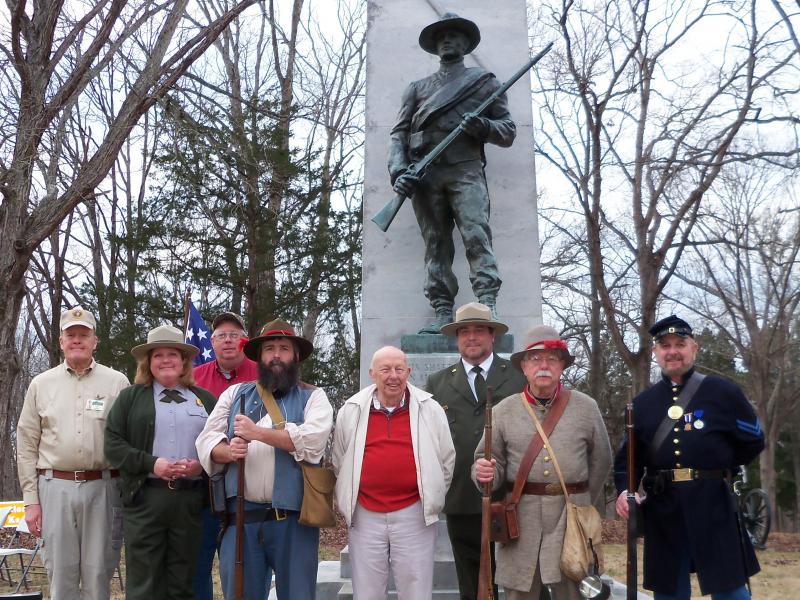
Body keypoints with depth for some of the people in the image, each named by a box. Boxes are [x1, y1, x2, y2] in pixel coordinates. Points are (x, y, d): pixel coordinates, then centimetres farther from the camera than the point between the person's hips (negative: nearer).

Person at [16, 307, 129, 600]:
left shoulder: (117, 382, 5)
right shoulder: (41, 384, 10)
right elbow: (27, 446, 9)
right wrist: (30, 500, 4)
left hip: (102, 487, -1)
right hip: (55, 486, 1)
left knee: (98, 574, 4)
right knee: (61, 572, 6)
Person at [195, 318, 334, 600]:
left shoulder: (312, 396, 6)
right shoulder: (235, 394, 15)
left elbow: (312, 439, -12)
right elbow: (207, 440, 8)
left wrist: (257, 432, -14)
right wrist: (228, 451, -14)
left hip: (292, 517, -2)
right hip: (241, 515, 2)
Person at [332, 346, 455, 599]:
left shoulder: (430, 409, -1)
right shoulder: (350, 411, 1)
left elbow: (446, 460, 9)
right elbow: (340, 462, 13)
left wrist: (432, 498, 11)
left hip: (414, 515, -1)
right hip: (365, 516, 1)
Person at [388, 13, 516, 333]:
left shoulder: (485, 81, 20)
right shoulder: (418, 88, 24)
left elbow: (508, 131, 14)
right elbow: (398, 133, 14)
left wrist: (481, 125, -8)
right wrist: (398, 171, -4)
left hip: (465, 169, -2)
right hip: (424, 174, 2)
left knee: (476, 233, -19)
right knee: (435, 243, -4)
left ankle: (488, 306, -26)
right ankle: (443, 313, -5)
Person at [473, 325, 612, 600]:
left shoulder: (586, 408, 3)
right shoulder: (503, 411, 2)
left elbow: (601, 463, 10)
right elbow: (491, 464, 5)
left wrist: (583, 509, 13)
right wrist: (484, 472, -18)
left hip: (572, 519, 0)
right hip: (520, 520, 0)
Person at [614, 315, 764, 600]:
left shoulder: (723, 391, 1)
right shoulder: (642, 403, 9)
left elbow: (753, 442, 7)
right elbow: (627, 457, 9)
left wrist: (717, 472, 4)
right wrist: (624, 491, -9)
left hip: (714, 508, -2)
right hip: (663, 512, 3)